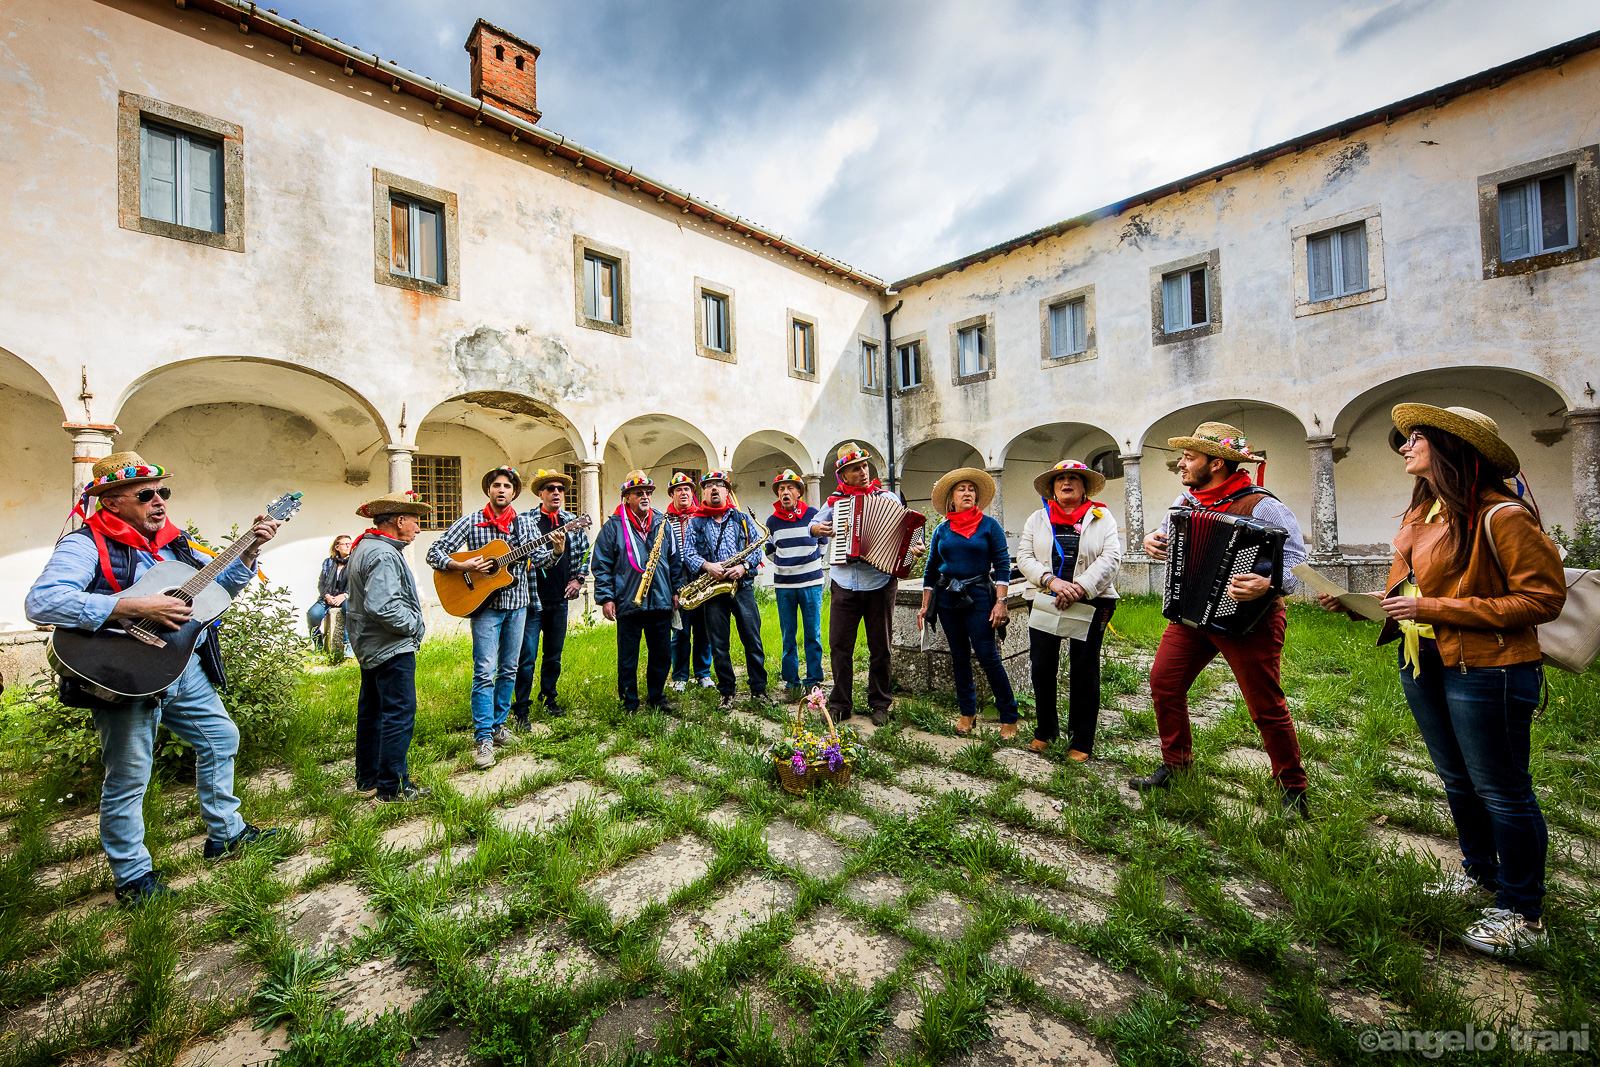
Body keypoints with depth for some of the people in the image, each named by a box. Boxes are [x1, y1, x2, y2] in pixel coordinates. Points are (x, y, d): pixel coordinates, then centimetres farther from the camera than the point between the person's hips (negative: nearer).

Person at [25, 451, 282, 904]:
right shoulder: (86, 544, -13)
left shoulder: (172, 541, 9)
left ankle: (225, 833, 34)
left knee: (221, 739, 16)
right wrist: (137, 606, -33)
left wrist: (250, 550, 1)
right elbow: (41, 602, -27)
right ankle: (133, 877, 23)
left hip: (185, 666, 7)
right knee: (129, 779, 4)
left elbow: (221, 582, 17)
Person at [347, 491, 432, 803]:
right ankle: (393, 786, 5)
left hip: (369, 646, 11)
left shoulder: (364, 546, 12)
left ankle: (367, 778, 31)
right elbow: (381, 606, -31)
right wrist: (414, 625, -17)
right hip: (392, 648, -11)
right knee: (399, 715, -3)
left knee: (371, 711, 19)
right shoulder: (384, 555, -22)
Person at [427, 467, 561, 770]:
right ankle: (483, 738, 0)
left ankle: (498, 723, 27)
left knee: (509, 670, 12)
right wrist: (463, 566, -19)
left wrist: (555, 551, -21)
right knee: (485, 672, -6)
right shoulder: (470, 522, -2)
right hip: (485, 604, -3)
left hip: (517, 603, 4)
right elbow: (434, 553, -3)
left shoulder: (524, 523, 6)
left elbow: (538, 559, 0)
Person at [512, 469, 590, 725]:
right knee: (527, 657, -1)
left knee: (554, 655, 15)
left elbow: (585, 551, 18)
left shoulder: (573, 521, 7)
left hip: (560, 600, 5)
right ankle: (521, 708, 12)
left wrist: (579, 578, 9)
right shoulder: (525, 520, -6)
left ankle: (548, 698, 31)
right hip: (531, 599, -4)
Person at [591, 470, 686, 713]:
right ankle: (629, 703, 22)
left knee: (660, 654, 12)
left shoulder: (662, 523, 10)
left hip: (661, 602, 4)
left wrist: (677, 589, 11)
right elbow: (601, 565, -3)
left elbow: (675, 559, 15)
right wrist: (605, 597, -9)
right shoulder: (613, 526, -1)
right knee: (628, 657, 7)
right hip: (628, 603, -3)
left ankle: (657, 698, 28)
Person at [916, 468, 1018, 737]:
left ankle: (1009, 717, 7)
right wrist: (925, 605, 7)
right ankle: (967, 712, 21)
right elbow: (931, 570, 11)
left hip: (978, 596, -3)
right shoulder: (941, 530, 8)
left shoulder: (989, 525, 0)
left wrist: (1001, 601, -12)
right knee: (959, 656, 10)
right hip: (947, 597, 4)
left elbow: (1002, 565, -4)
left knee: (988, 656, -6)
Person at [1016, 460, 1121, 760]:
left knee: (1084, 671, 5)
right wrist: (1052, 581, -18)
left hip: (1090, 604, -1)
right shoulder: (1038, 519, 8)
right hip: (1046, 601, 2)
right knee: (1042, 667, 5)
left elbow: (1110, 558, -8)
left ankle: (1081, 741, 20)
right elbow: (1024, 557, -2)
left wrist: (1080, 588, -20)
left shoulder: (1101, 517, 4)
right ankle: (1045, 730, 25)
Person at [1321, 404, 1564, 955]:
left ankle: (1523, 914, 23)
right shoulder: (1422, 513, 9)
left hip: (1485, 671, -8)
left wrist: (1437, 609, -22)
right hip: (1423, 664, 8)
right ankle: (1480, 872, 41)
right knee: (1457, 781, 22)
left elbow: (1543, 597, -17)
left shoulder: (1500, 516, -16)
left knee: (1501, 790, 6)